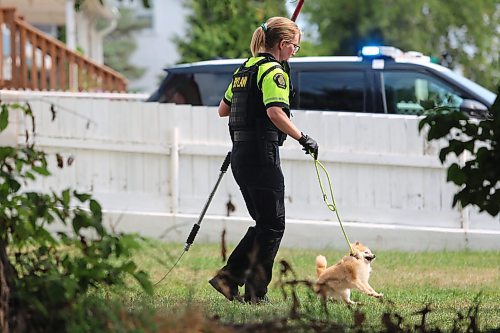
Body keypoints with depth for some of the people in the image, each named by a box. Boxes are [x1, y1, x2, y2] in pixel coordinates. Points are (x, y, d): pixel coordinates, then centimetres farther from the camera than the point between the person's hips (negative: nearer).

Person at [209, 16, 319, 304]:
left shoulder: (246, 68, 16)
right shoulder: (273, 71, -11)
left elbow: (223, 109, 22)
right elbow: (275, 112, -25)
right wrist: (303, 139, -18)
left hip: (240, 153, 9)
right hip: (262, 154, -9)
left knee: (263, 223, 15)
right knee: (273, 224, -1)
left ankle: (228, 277, 8)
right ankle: (256, 292, 0)